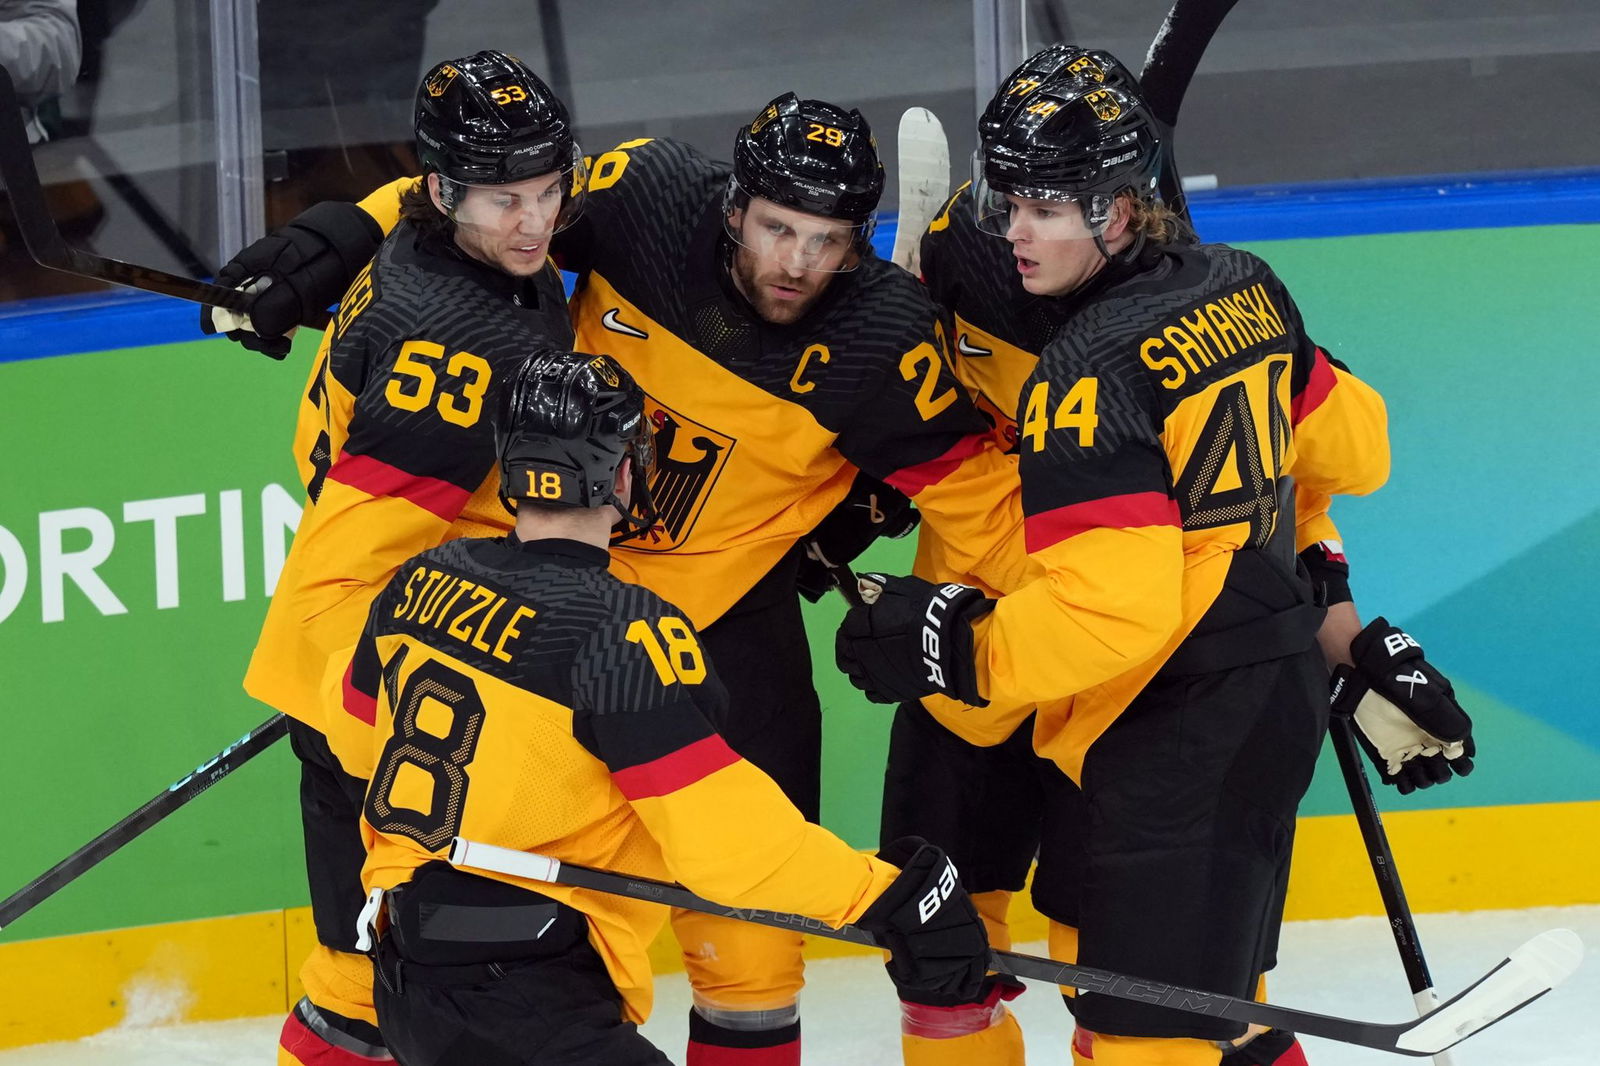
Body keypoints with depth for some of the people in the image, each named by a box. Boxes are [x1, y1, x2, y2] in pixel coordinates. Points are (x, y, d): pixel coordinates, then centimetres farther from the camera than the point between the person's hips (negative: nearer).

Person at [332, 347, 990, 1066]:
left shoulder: (424, 580, 5)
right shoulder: (623, 630, -17)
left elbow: (353, 723, 24)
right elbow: (724, 836, -21)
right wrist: (888, 899, -16)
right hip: (518, 1005, -9)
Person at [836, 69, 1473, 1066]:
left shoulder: (1087, 373, -20)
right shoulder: (1242, 289, 5)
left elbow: (1115, 604, -27)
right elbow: (1352, 448, 18)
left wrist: (951, 644, -18)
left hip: (1177, 739, -10)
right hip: (1274, 685, 10)